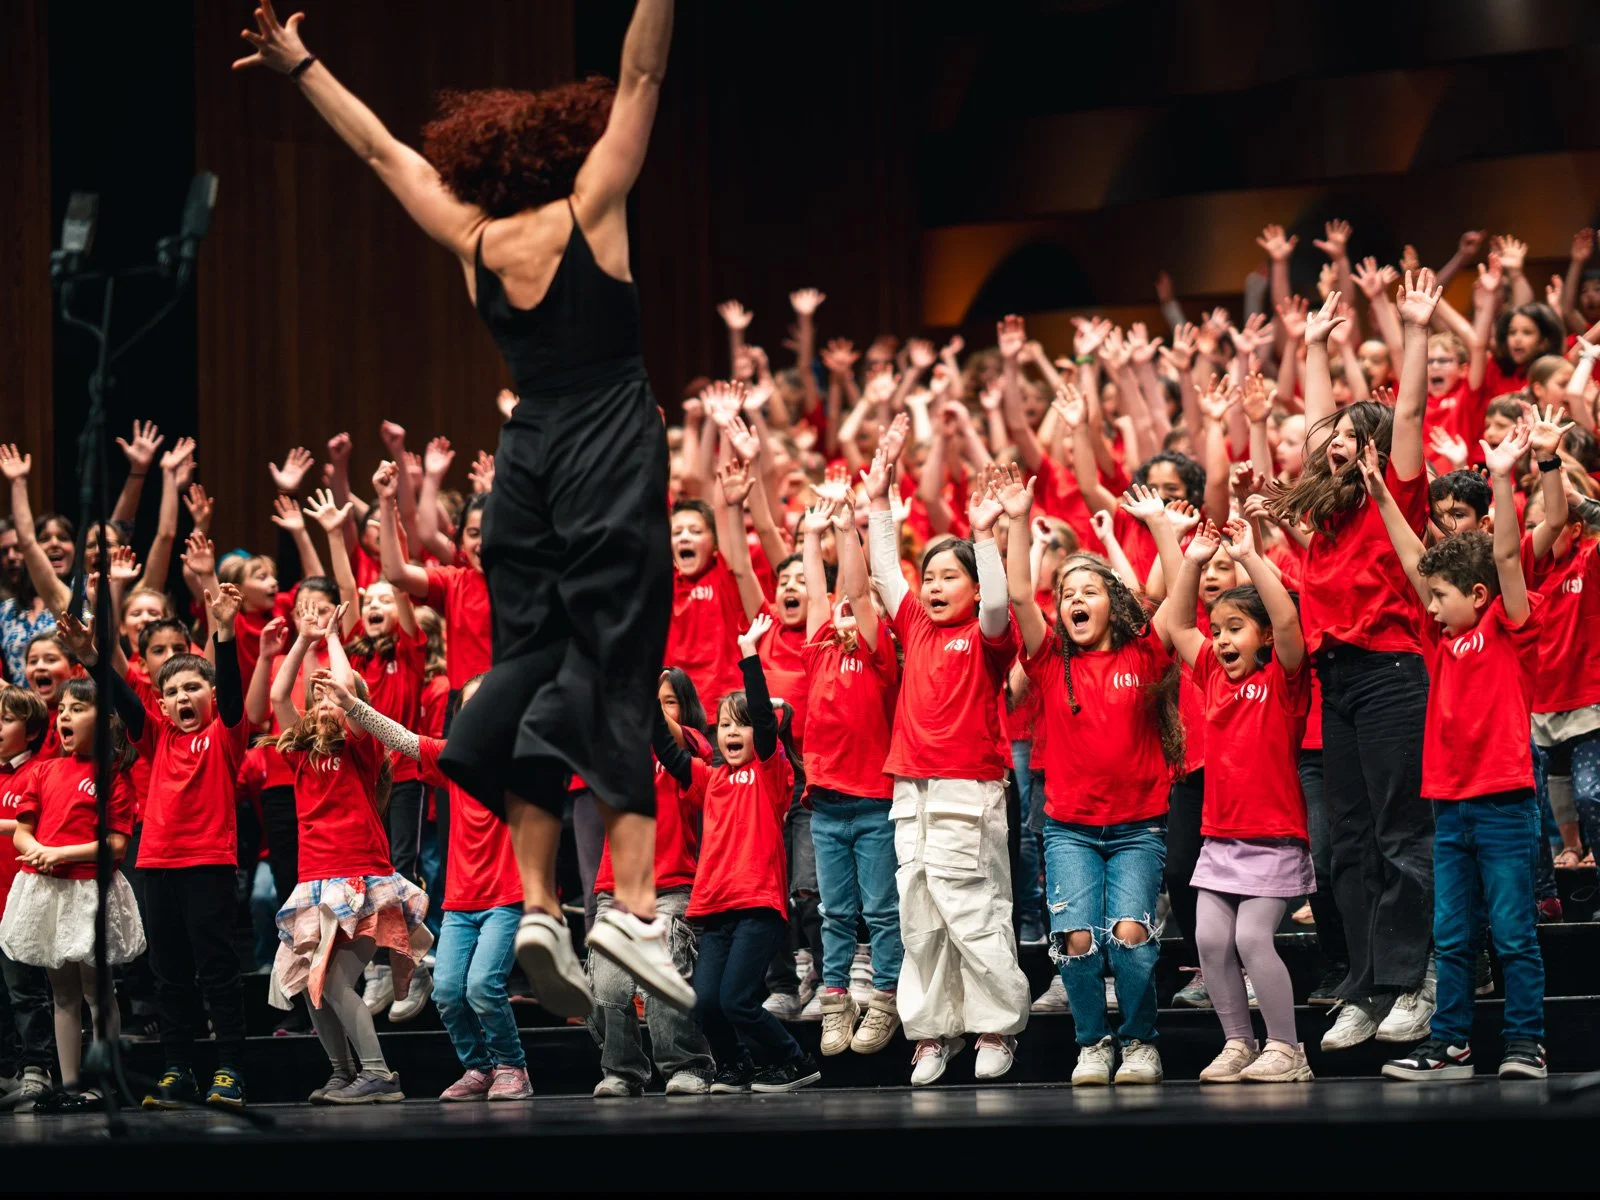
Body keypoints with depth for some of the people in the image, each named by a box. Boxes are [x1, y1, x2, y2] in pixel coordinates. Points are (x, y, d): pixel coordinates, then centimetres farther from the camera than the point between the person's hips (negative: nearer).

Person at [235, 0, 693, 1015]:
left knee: (527, 665, 8)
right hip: (611, 446, -5)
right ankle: (636, 904, -19)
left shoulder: (471, 240, 7)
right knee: (615, 670, -9)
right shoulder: (589, 213, -4)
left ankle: (538, 902, -1)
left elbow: (381, 146, 18)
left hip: (529, 453, 5)